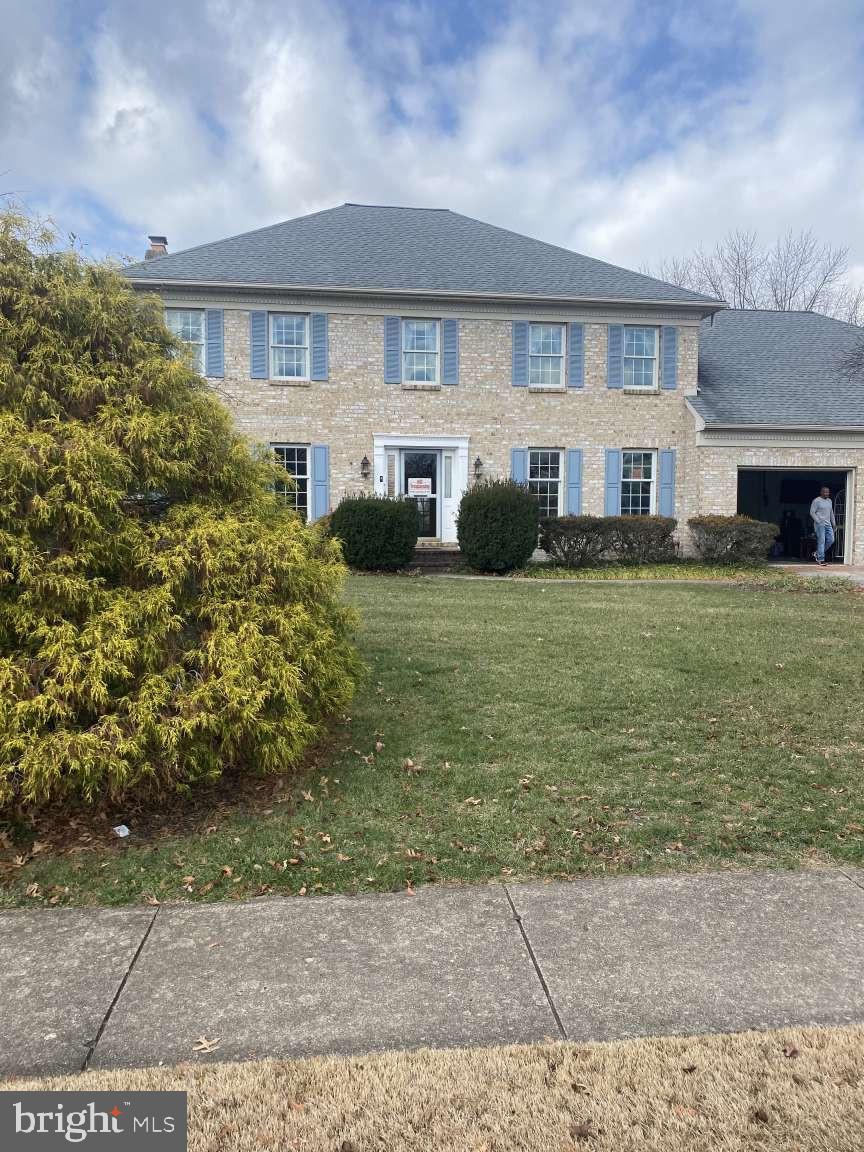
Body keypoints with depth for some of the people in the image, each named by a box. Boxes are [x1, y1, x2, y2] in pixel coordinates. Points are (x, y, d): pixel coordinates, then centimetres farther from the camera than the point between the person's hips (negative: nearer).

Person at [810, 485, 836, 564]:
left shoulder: (829, 501, 16)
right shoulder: (816, 501, -6)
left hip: (828, 524, 7)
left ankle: (817, 553, 16)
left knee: (831, 540, 1)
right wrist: (818, 522, -15)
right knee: (821, 541, -8)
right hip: (820, 524, -7)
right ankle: (820, 559, -4)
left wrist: (834, 523, 17)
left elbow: (831, 513, 22)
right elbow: (812, 512, -9)